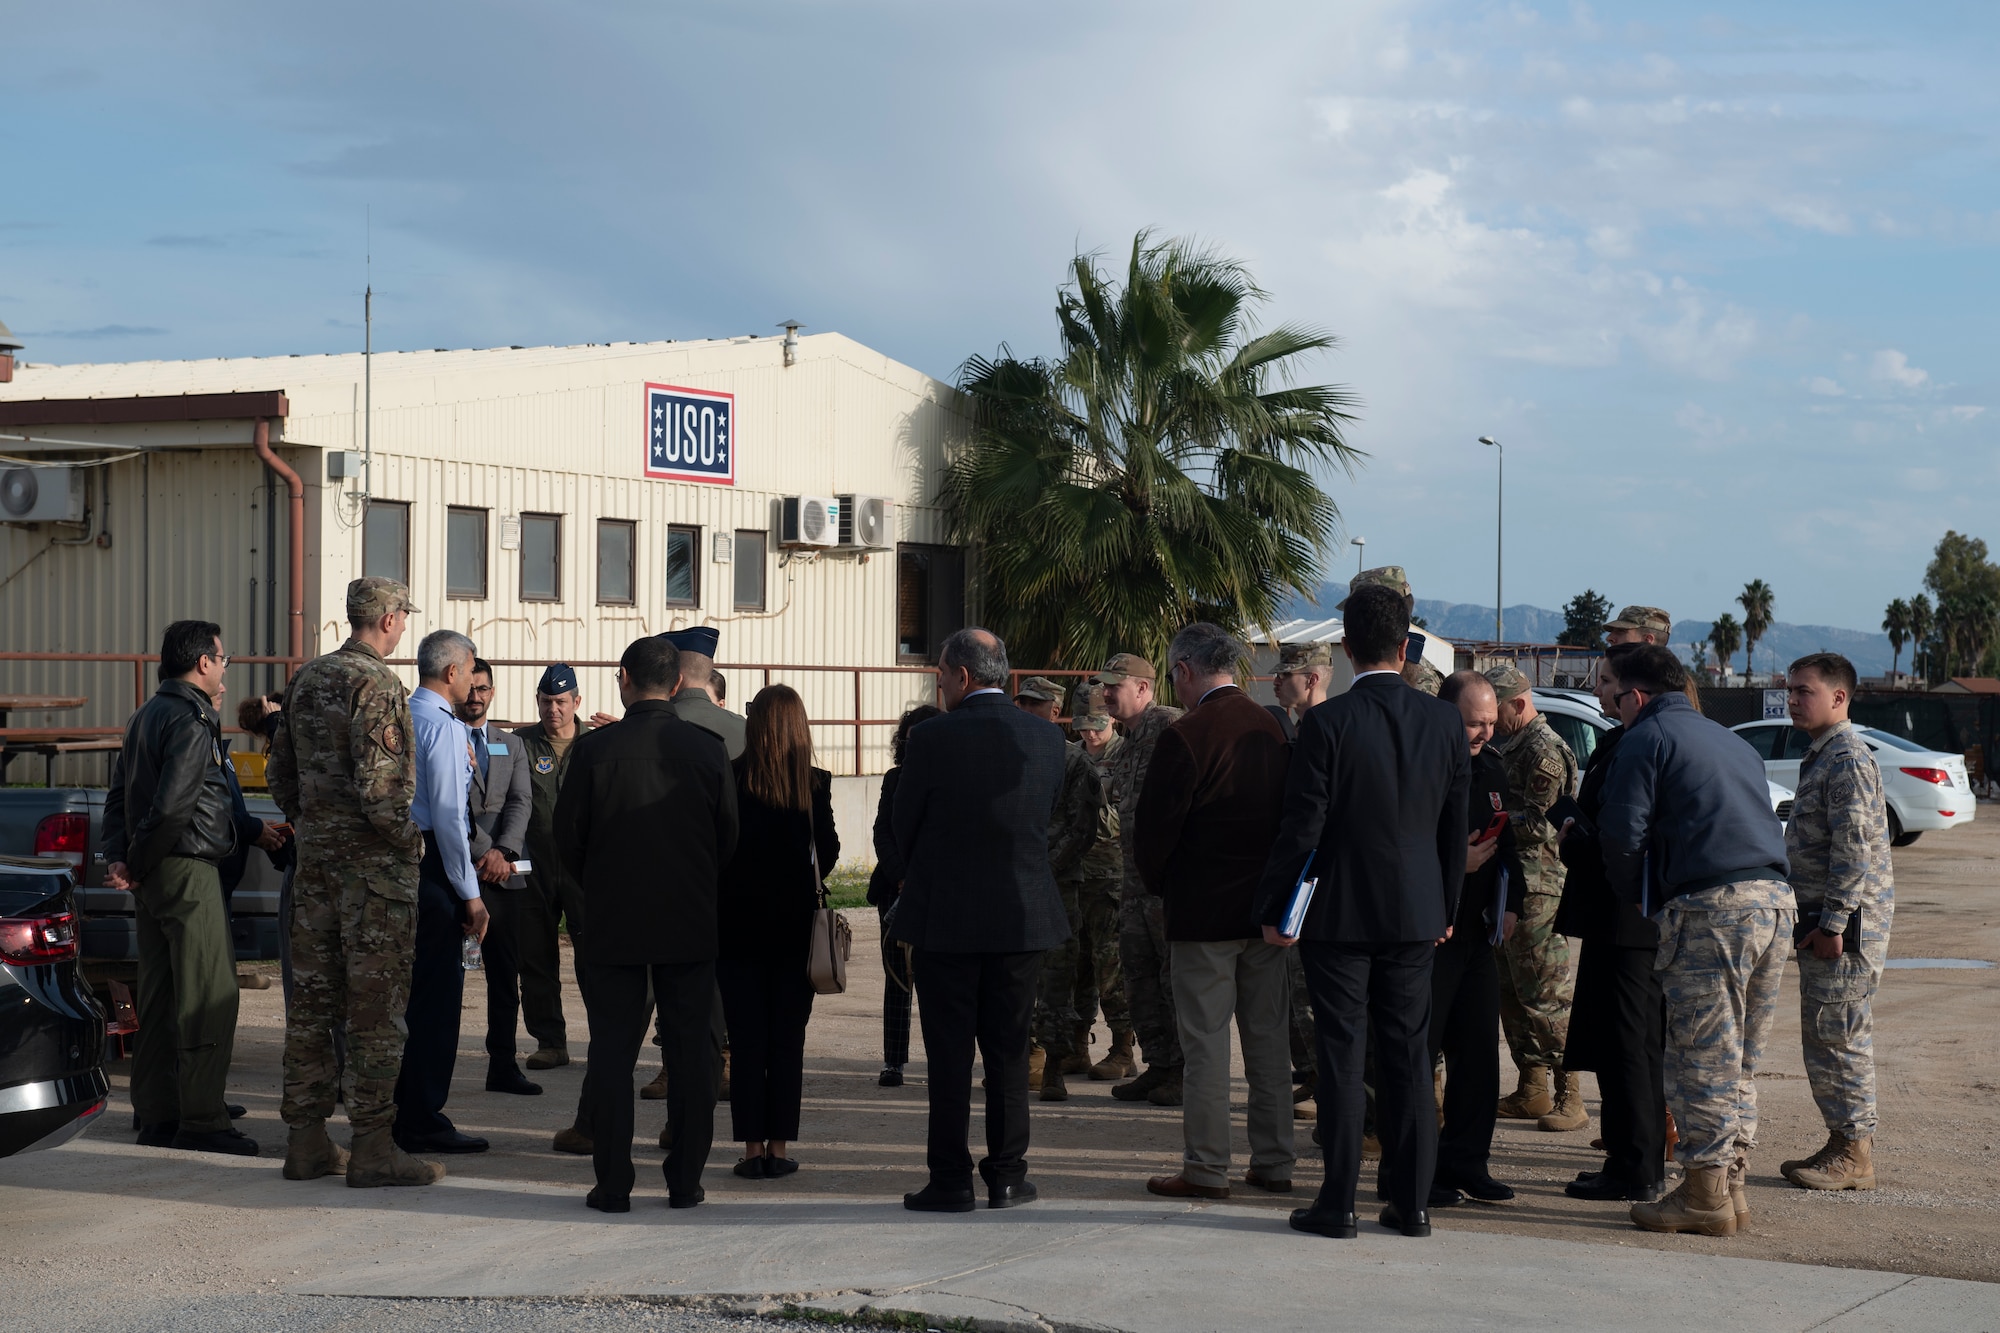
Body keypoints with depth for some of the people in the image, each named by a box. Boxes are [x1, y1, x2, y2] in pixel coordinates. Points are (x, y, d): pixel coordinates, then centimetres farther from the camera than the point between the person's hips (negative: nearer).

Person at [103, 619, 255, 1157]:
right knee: (210, 995, -7)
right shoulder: (191, 720, -14)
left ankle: (156, 1114, 16)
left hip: (154, 875, 10)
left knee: (159, 993, 12)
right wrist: (138, 866, -11)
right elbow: (172, 805, -22)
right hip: (189, 870, -10)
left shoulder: (147, 716, 16)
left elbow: (118, 795, 16)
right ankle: (202, 1119, -8)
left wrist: (119, 859, 6)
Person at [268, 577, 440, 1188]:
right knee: (376, 1000, -4)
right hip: (374, 862, -8)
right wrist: (409, 837, -8)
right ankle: (373, 1145, -3)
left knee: (312, 996, 10)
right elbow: (378, 782, -22)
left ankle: (306, 1139, 15)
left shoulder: (306, 678, 12)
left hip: (316, 858, 8)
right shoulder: (376, 684, -14)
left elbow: (281, 771, 18)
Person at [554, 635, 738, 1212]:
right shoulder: (708, 750, -4)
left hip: (613, 925, -1)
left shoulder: (594, 749, -9)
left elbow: (567, 838, -3)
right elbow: (729, 838, 3)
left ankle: (613, 1183, 4)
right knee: (690, 1051, 8)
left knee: (612, 1054, 5)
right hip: (691, 925, 1)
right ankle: (686, 1181, 10)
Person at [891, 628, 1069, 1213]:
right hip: (1022, 915, 3)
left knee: (949, 1054, 3)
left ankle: (950, 1180, 5)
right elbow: (1046, 817, 8)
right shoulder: (1046, 737, 0)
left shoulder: (932, 737, -12)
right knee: (1009, 1051, 12)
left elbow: (905, 825, -3)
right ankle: (1007, 1174, 13)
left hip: (944, 917, -3)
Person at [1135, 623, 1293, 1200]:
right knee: (1268, 1038, 11)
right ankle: (1273, 1163, 16)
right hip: (1266, 908, 6)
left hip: (1203, 911, -6)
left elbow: (1154, 831, -12)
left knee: (1205, 1043, -1)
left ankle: (1205, 1168, 2)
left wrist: (1161, 891, 6)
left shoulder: (1184, 737, -14)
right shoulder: (1274, 730, 6)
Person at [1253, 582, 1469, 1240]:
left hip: (1339, 913, -4)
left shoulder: (1327, 723, -13)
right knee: (1408, 1056, 9)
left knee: (1341, 1055, 1)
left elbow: (1302, 827, -12)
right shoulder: (1444, 722, 0)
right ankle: (1411, 1202, 12)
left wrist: (1273, 909, -2)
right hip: (1416, 914, 4)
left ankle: (1337, 1203, 4)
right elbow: (1456, 825, 7)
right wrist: (1447, 909, 17)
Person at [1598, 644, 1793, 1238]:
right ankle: (1730, 1184, 17)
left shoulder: (1648, 736, 2)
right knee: (1739, 1063, 14)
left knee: (1703, 1060, -3)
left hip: (1710, 907, -8)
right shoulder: (1731, 740, 26)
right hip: (1775, 900, 8)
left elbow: (1622, 832, -8)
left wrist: (1635, 898, 10)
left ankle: (1706, 1196, -1)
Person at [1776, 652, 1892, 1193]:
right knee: (1825, 1035, 13)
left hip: (1845, 924, -10)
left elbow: (1854, 849, -21)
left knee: (1837, 1035, -6)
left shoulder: (1848, 759, -15)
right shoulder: (1822, 757, 17)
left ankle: (1854, 1156, -1)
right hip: (1822, 920, 10)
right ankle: (1844, 1144, 19)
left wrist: (1833, 924, -21)